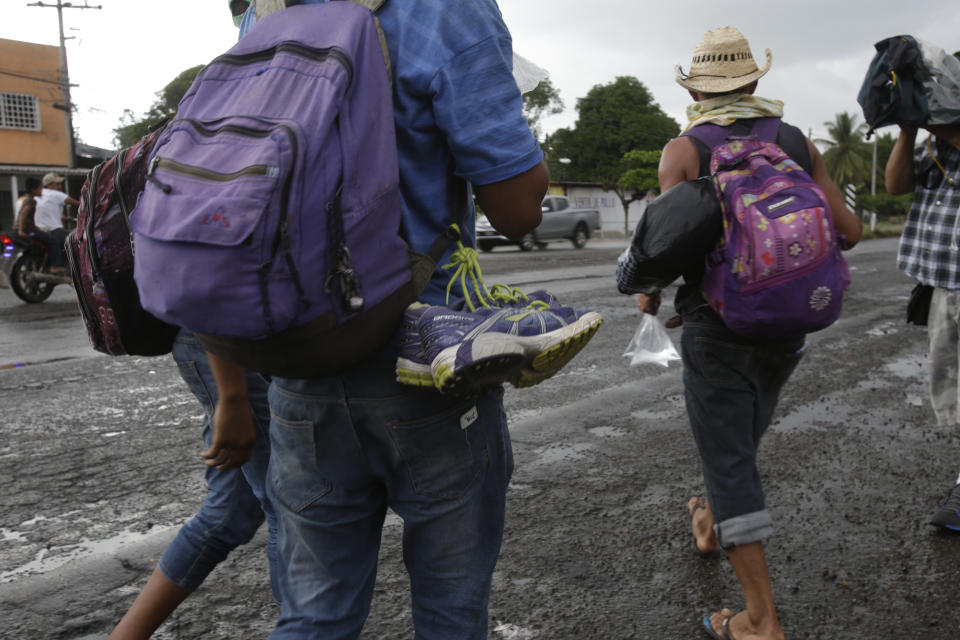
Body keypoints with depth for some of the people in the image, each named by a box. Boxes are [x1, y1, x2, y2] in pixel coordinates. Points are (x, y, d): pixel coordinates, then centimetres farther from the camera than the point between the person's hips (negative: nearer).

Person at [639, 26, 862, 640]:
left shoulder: (684, 150, -7)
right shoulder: (797, 142, 5)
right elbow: (848, 229, 3)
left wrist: (648, 295, 0)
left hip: (717, 332, -5)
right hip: (786, 331, 5)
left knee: (729, 462, 1)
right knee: (744, 437, 26)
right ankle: (711, 526, 50)